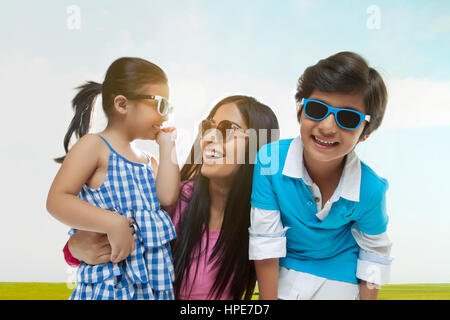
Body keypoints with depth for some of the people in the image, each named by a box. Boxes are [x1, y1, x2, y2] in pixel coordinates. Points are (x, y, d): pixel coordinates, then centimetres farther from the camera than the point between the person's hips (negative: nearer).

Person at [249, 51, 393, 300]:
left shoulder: (370, 190, -26)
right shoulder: (269, 160, -29)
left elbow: (374, 252, -7)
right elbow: (265, 242, -20)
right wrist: (269, 297, -13)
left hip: (340, 283, 0)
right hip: (283, 276, 0)